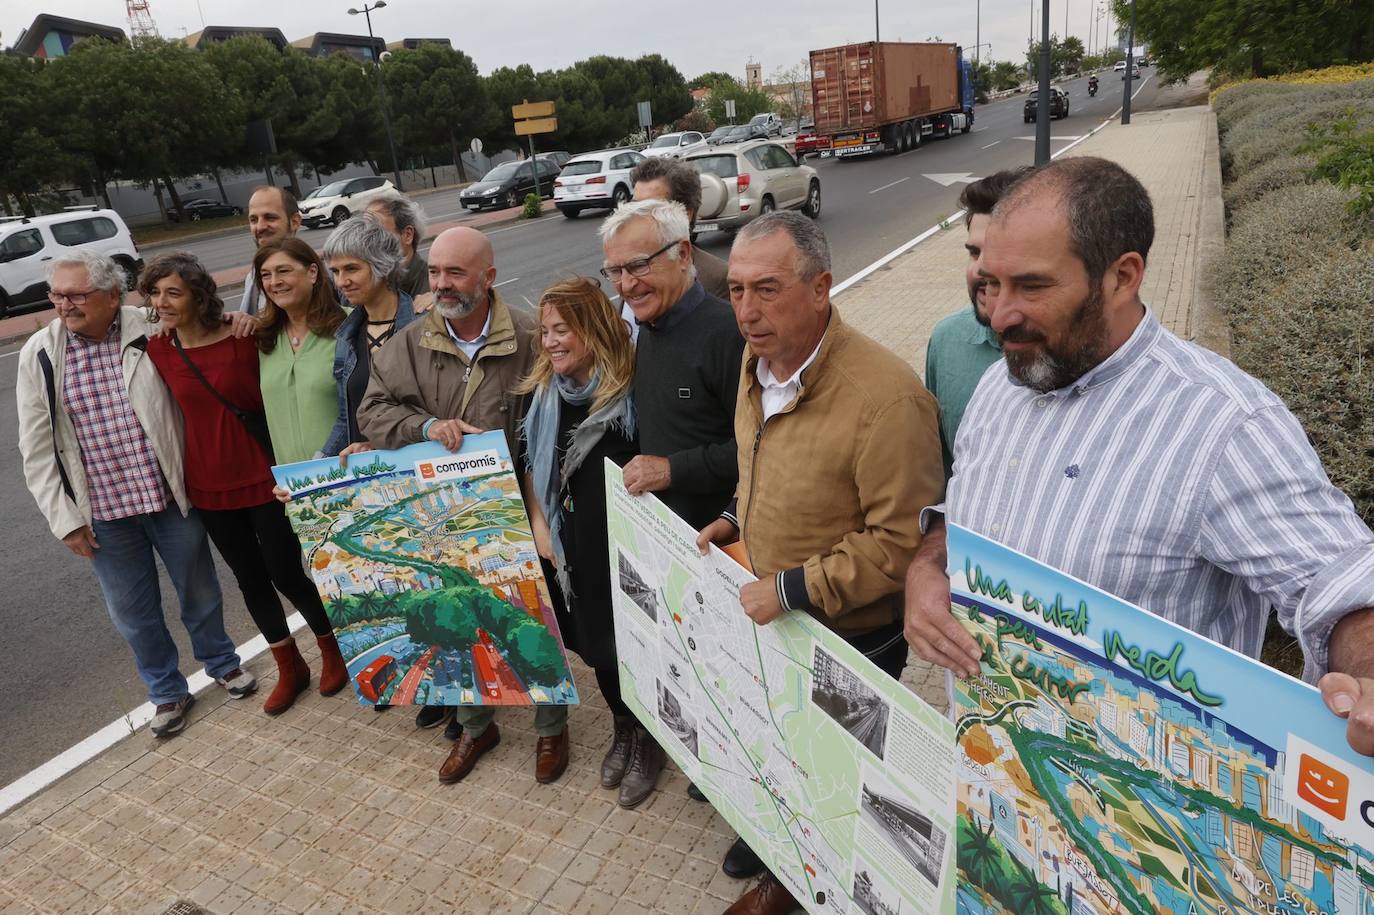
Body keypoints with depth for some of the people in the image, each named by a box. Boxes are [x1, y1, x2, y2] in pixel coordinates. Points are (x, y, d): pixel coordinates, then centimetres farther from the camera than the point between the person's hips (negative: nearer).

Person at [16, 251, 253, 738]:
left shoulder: (152, 332, -7)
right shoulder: (40, 354, -3)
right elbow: (37, 446, 0)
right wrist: (65, 519, -3)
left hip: (170, 497, -1)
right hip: (103, 513, 1)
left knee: (199, 592, 16)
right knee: (132, 611, 13)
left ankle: (222, 663, 41)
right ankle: (167, 692, 34)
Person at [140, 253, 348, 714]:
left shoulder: (242, 338, -14)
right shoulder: (156, 351, -3)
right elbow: (178, 411, 9)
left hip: (261, 478, -4)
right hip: (209, 487, 4)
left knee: (287, 575, 2)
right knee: (250, 578, 14)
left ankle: (332, 651, 28)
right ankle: (289, 668, 33)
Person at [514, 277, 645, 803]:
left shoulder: (631, 392, -17)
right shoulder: (545, 391, 1)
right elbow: (532, 461, 12)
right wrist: (539, 524, 6)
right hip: (571, 547, 6)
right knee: (595, 645, 19)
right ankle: (623, 730, 44)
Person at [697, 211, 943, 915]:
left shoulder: (887, 396, -31)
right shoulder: (758, 363, -2)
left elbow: (904, 540, -27)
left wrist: (794, 589, -26)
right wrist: (736, 518, 1)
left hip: (850, 638, -7)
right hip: (771, 618, 7)